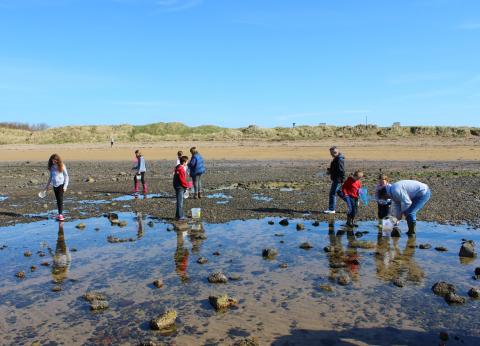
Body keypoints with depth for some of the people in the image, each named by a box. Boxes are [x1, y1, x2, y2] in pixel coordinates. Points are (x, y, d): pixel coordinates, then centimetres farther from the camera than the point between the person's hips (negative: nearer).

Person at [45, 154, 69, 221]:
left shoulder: (62, 166, -5)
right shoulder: (52, 167, 8)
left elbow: (66, 176, -3)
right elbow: (50, 177, 18)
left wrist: (65, 185, -10)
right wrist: (47, 185, 18)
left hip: (61, 185, -5)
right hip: (55, 185, 5)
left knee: (60, 199, -9)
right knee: (57, 200, 8)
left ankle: (61, 214, -8)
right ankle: (59, 214, 14)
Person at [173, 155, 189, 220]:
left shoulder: (182, 168, 12)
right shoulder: (180, 169, -20)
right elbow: (182, 180, -21)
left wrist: (186, 184, 9)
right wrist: (187, 185, -7)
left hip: (181, 187, 10)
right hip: (179, 187, -10)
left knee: (180, 202, 16)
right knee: (180, 202, -4)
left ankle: (178, 215, 24)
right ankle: (180, 216, 2)